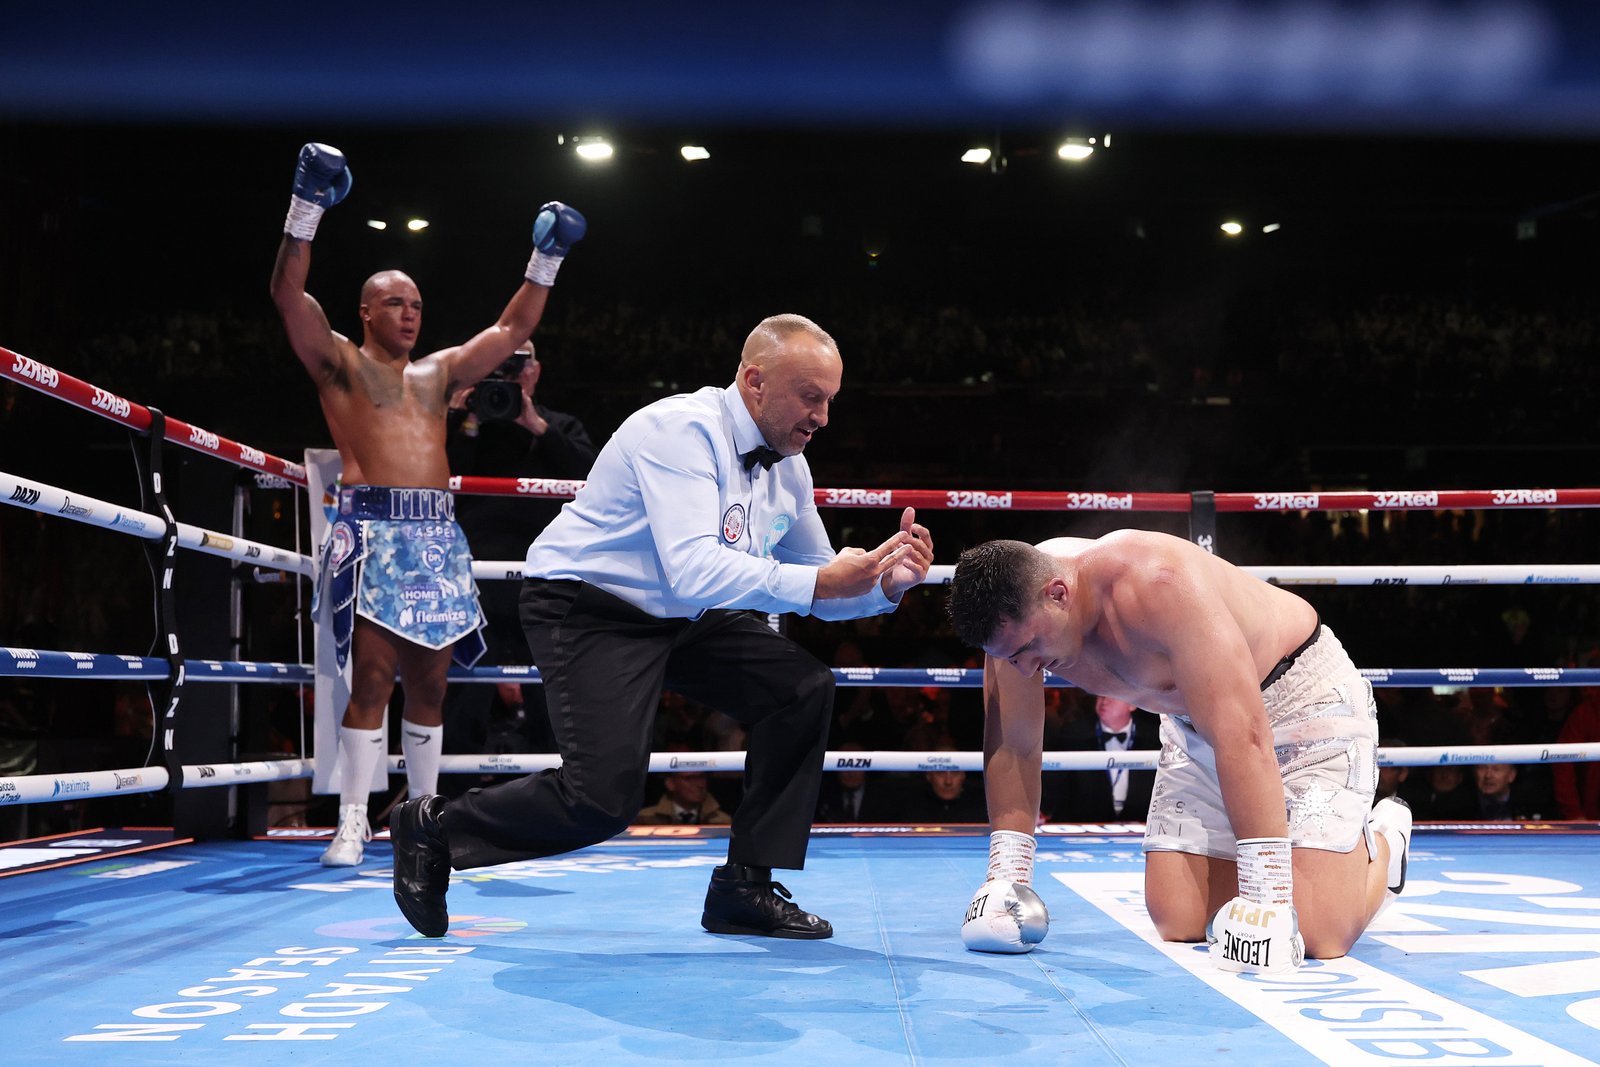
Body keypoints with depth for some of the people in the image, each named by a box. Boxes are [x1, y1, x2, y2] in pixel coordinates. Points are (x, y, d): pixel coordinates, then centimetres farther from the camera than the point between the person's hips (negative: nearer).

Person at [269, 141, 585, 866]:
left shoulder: (439, 372, 23)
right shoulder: (340, 363, 9)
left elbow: (512, 327, 28)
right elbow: (289, 294, -3)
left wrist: (545, 258, 24)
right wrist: (307, 208, -11)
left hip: (437, 535, 5)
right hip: (372, 531, -5)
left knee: (429, 683, 6)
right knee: (372, 678, -11)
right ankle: (353, 822, -7)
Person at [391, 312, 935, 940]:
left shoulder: (787, 465, 2)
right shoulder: (681, 430, -24)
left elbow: (819, 582, 9)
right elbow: (693, 570, -37)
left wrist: (886, 582, -11)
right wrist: (818, 582, -40)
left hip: (682, 618, 9)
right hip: (586, 610, -9)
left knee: (804, 689, -9)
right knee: (604, 798, -19)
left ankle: (743, 889, 0)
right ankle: (432, 830, 6)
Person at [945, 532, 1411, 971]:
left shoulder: (1158, 585, -38)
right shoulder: (1017, 608, -18)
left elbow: (1243, 736, -41)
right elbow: (1012, 747, -5)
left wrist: (1266, 894, -43)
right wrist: (1006, 877, -10)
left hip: (1306, 700, -6)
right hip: (1197, 723, 6)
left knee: (1317, 934, -16)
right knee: (1178, 924, -3)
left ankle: (1381, 840, 14)